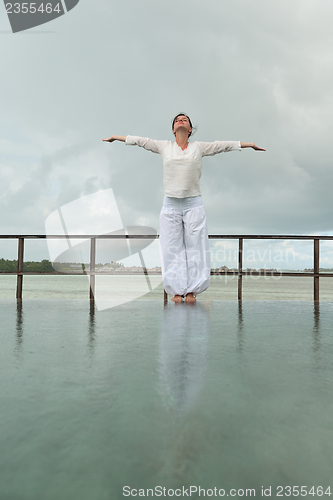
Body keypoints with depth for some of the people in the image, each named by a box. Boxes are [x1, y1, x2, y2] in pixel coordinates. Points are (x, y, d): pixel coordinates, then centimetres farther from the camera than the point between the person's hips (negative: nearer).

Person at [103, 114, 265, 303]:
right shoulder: (164, 147, 11)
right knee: (172, 249, 1)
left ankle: (191, 290, 11)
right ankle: (177, 290, 12)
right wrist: (115, 137, 24)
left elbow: (225, 144, 13)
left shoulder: (199, 147, 10)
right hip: (170, 204, 1)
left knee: (195, 248, 0)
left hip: (193, 204, 0)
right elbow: (139, 140, 18)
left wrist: (250, 144, 16)